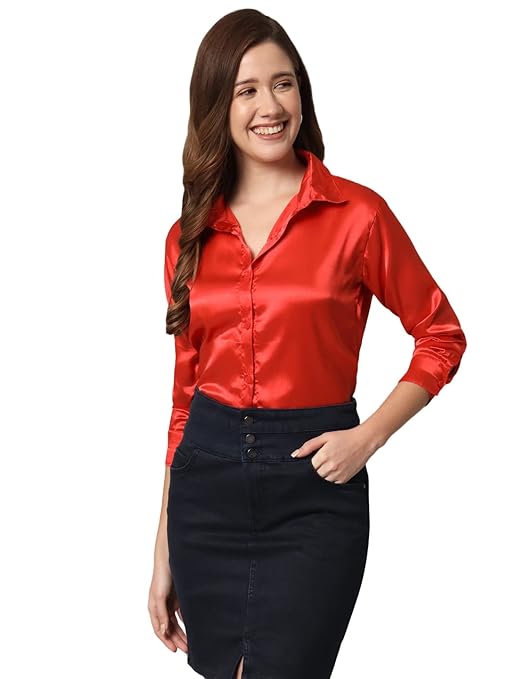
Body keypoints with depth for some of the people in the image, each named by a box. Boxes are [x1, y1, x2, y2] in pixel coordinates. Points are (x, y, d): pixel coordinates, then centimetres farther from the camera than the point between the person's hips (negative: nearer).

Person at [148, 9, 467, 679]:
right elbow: (185, 391, 10)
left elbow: (442, 335, 4)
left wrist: (366, 437, -9)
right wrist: (164, 554, 11)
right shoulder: (190, 235, 6)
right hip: (209, 480, 4)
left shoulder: (356, 213, -5)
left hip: (312, 486, -3)